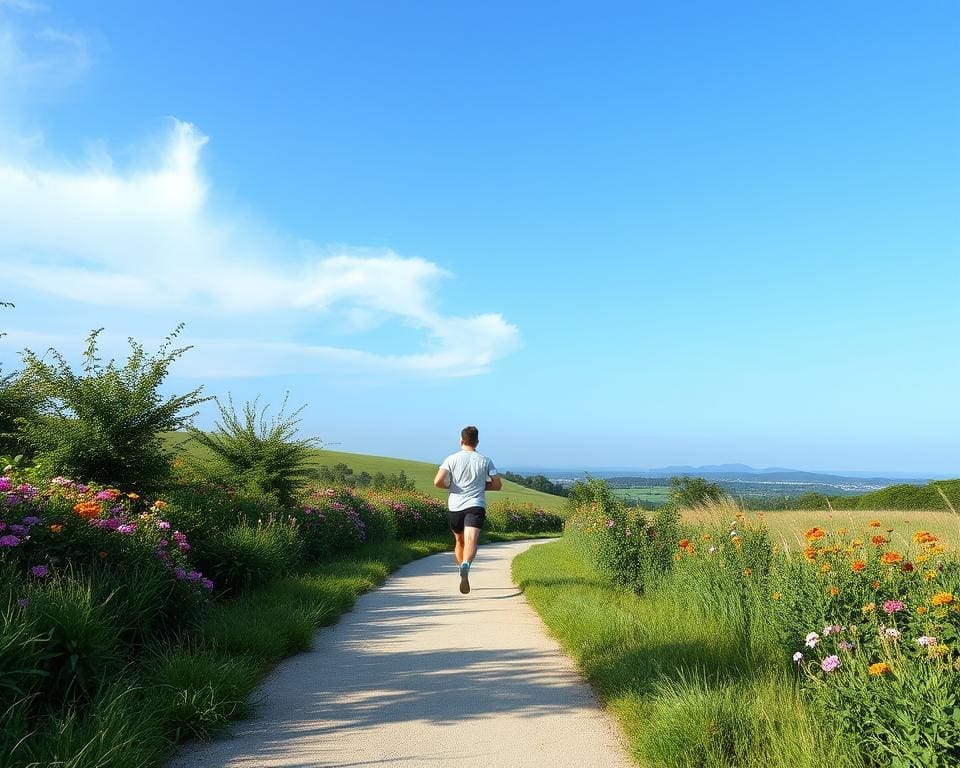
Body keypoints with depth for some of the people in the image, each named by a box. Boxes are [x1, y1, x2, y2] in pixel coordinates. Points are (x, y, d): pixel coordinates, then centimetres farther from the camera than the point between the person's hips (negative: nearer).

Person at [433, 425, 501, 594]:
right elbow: (497, 485, 8)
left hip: (455, 507, 2)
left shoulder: (452, 459, 2)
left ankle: (463, 570, 30)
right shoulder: (485, 461, 6)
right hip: (476, 506, -1)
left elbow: (438, 482, -11)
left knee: (459, 542, 22)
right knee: (471, 541, -18)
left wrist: (449, 485, 11)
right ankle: (465, 566, -44)